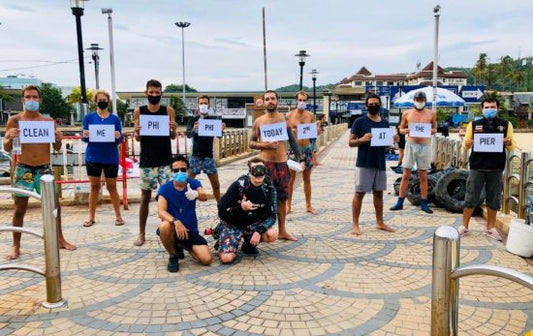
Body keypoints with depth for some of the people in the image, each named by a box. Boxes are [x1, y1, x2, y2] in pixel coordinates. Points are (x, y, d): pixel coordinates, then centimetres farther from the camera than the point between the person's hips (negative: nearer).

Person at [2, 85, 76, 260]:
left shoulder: (48, 121, 4)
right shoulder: (15, 120, -1)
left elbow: (56, 148, 8)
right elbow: (7, 148, 0)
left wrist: (59, 139, -14)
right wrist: (10, 137, -21)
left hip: (44, 169, 2)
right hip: (23, 170, -2)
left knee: (54, 205, 7)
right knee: (20, 209, 5)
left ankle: (60, 239, 23)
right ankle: (16, 246, 16)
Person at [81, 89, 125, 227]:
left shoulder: (115, 118, 3)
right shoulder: (89, 117, 3)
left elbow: (119, 141, 1)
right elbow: (84, 138, 3)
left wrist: (118, 137, -22)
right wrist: (85, 136, -19)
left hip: (111, 158, -1)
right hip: (93, 158, 1)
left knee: (112, 187, 8)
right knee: (94, 187, 9)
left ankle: (118, 215, 17)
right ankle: (91, 216, 19)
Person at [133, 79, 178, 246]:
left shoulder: (168, 110, 2)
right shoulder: (139, 111, 1)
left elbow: (173, 137, 5)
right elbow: (137, 138, 5)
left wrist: (174, 129, -16)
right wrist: (137, 132, -16)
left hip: (165, 160, 0)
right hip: (147, 161, 0)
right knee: (145, 197, 7)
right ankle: (142, 233, 18)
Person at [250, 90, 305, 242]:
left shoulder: (285, 119, 5)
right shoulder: (259, 121, 1)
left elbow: (292, 141, 8)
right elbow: (251, 143, 3)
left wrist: (301, 159, 1)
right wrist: (266, 145, -15)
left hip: (282, 163, 2)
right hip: (265, 163, -2)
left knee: (282, 198, 9)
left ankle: (282, 231, 19)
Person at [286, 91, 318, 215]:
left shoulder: (310, 115, 6)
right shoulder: (289, 115, -1)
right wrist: (292, 131, -19)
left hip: (307, 148, 2)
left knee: (307, 179, 10)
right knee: (290, 178, 1)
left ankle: (308, 205, 19)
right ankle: (288, 205, 11)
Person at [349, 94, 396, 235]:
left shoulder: (385, 123, 11)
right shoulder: (360, 122, -4)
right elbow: (350, 142, -4)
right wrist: (362, 139, -22)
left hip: (380, 163, 5)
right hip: (364, 163, -5)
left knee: (379, 192, 13)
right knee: (359, 193, -2)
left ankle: (380, 222, 25)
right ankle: (355, 224, 5)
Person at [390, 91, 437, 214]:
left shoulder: (431, 114, 4)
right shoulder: (407, 114, 3)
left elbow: (435, 129, 13)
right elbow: (401, 128, 11)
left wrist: (433, 131, -11)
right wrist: (404, 131, -11)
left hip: (425, 145, 0)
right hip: (410, 144, 0)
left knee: (423, 176, 8)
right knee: (406, 175, 2)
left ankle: (424, 203, 15)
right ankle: (400, 202, 9)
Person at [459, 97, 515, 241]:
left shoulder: (506, 125, 6)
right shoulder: (474, 124, 4)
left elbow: (511, 148, 9)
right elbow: (465, 145, 6)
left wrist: (509, 143, -14)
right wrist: (467, 143, -17)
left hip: (496, 168, 1)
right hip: (477, 166, -1)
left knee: (494, 200, 9)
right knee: (471, 198, 3)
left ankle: (491, 228, 23)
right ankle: (464, 226, 15)